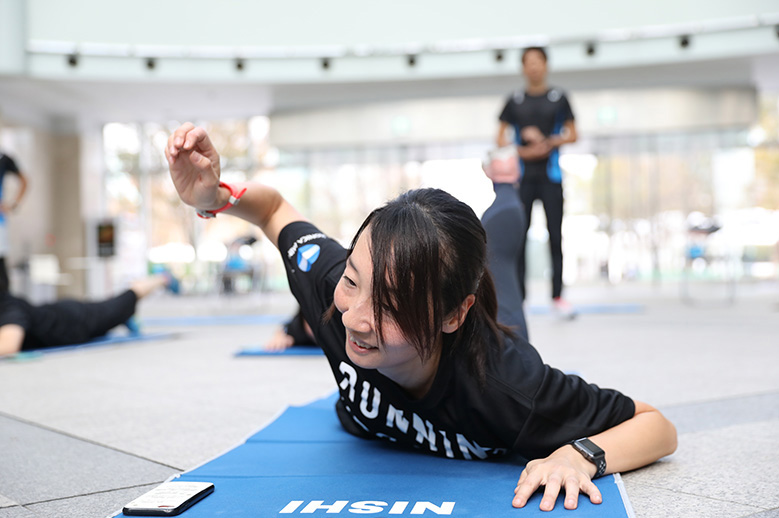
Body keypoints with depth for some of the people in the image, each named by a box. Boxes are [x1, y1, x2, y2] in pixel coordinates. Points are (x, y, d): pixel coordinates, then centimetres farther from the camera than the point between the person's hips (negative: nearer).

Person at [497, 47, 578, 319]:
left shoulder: (559, 98, 7)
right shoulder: (514, 101, 8)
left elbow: (572, 134, 6)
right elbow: (500, 138, 7)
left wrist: (547, 142, -11)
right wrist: (524, 151, -9)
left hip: (550, 175, 0)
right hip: (523, 176, 1)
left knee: (555, 236, -2)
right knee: (519, 236, 0)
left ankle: (557, 295, 4)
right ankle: (518, 295, 7)